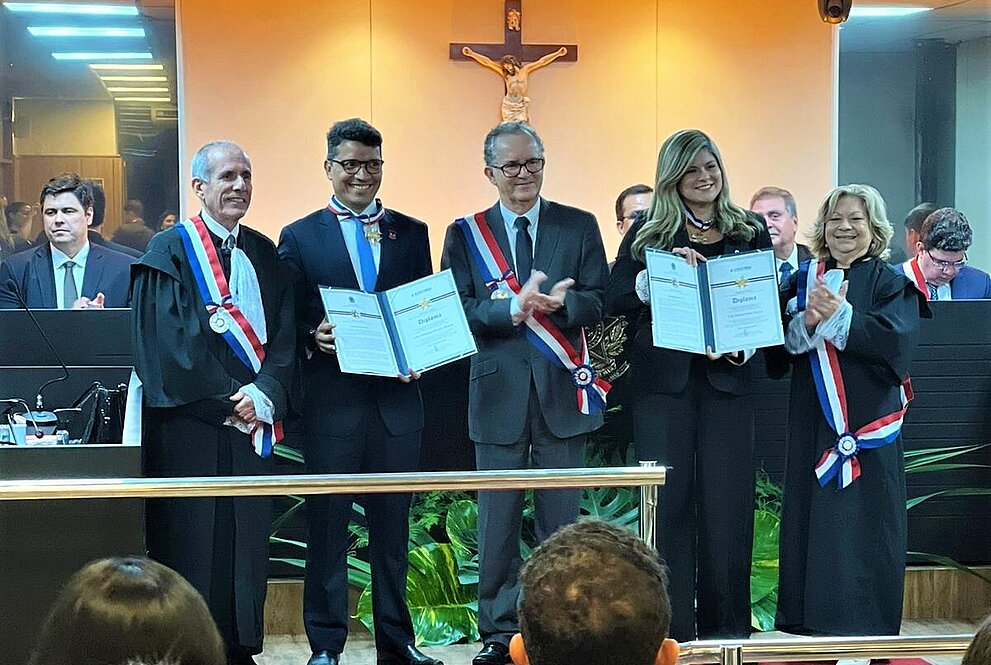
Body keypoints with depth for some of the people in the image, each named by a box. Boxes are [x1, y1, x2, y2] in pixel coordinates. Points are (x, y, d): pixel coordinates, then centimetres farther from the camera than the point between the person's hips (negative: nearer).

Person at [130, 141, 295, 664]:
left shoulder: (263, 253, 14)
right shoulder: (170, 251, -2)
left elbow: (283, 335, 7)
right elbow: (171, 340, -11)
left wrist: (265, 395, -9)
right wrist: (226, 400, -14)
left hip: (252, 419, 5)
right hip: (191, 422, -5)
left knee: (247, 541, 6)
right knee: (194, 543, -4)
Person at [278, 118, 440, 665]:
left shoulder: (411, 232, 12)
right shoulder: (299, 237, 5)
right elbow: (289, 323, 2)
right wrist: (314, 337, -18)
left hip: (397, 400, 2)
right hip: (332, 403, -2)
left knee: (393, 528, 10)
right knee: (328, 527, 3)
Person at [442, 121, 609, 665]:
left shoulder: (579, 226, 7)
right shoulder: (464, 234, 5)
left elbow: (596, 302, -2)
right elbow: (457, 312, -5)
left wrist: (557, 303, -22)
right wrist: (516, 307, -21)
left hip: (561, 390, 0)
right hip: (498, 392, 0)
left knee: (562, 520, 6)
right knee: (497, 521, 4)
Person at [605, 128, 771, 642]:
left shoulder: (750, 233, 10)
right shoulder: (648, 234, 6)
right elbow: (614, 301, 0)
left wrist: (740, 345, -9)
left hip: (727, 381, 1)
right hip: (662, 380, -1)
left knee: (726, 503, 1)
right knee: (668, 502, -1)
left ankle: (726, 626, 11)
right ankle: (670, 629, 5)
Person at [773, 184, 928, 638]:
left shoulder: (892, 284, 2)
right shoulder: (802, 281, 11)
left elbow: (898, 339, -14)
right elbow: (777, 343, 2)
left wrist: (839, 316, -18)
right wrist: (806, 321, -16)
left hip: (868, 423, -3)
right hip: (813, 422, 3)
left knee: (865, 526, -2)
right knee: (812, 514, 4)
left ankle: (866, 626, 6)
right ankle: (809, 617, 12)